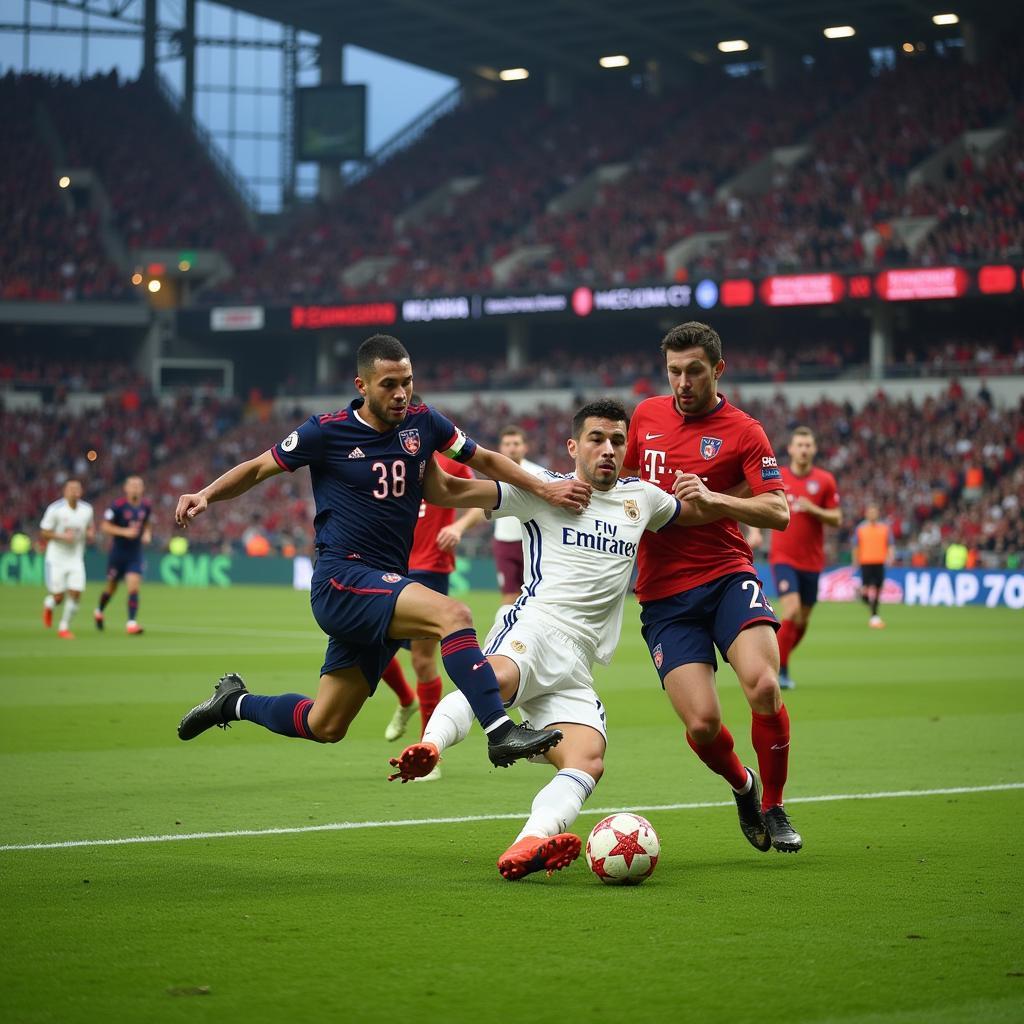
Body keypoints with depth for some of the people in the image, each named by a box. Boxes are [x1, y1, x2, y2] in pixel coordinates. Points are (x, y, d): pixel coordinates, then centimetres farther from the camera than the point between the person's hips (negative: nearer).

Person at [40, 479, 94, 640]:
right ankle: (48, 605, 34)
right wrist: (62, 536, -23)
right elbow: (43, 534, -8)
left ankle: (64, 628, 10)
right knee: (58, 597, -4)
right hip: (56, 559, -3)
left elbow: (90, 527, 19)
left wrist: (90, 534, -5)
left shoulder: (87, 509, 1)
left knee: (75, 594, -8)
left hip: (76, 559, 3)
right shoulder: (55, 509, -12)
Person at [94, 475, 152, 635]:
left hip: (135, 554, 2)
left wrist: (147, 534, -3)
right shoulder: (118, 506, -15)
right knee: (112, 587, 13)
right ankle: (99, 612, 41)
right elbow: (105, 526, -11)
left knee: (134, 587, -13)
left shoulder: (146, 507, -1)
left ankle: (131, 623, -13)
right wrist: (124, 532, -23)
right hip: (118, 551, -2)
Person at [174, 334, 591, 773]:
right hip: (342, 580, -6)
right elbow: (258, 469, 5)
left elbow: (484, 460, 19)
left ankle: (234, 702, 34)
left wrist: (544, 488, 11)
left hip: (387, 585, 6)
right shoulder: (327, 431, -6)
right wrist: (205, 495, -10)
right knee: (452, 614, -29)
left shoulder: (422, 423, 6)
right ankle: (500, 732, -32)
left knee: (324, 727, 11)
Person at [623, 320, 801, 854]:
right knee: (702, 723, -14)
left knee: (763, 686, -26)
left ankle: (773, 809, -1)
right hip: (664, 594, 2)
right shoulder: (646, 414, 11)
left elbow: (779, 511, -11)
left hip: (727, 577, -2)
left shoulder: (744, 431, -1)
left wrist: (713, 498, -23)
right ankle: (741, 785, 22)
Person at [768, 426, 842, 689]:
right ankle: (780, 670, -9)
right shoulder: (776, 477, 0)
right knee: (792, 611, -19)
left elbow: (837, 519, 1)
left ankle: (779, 661, 31)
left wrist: (814, 510, -16)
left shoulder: (825, 480, 1)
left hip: (811, 561, 3)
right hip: (783, 557, -3)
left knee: (803, 620, 9)